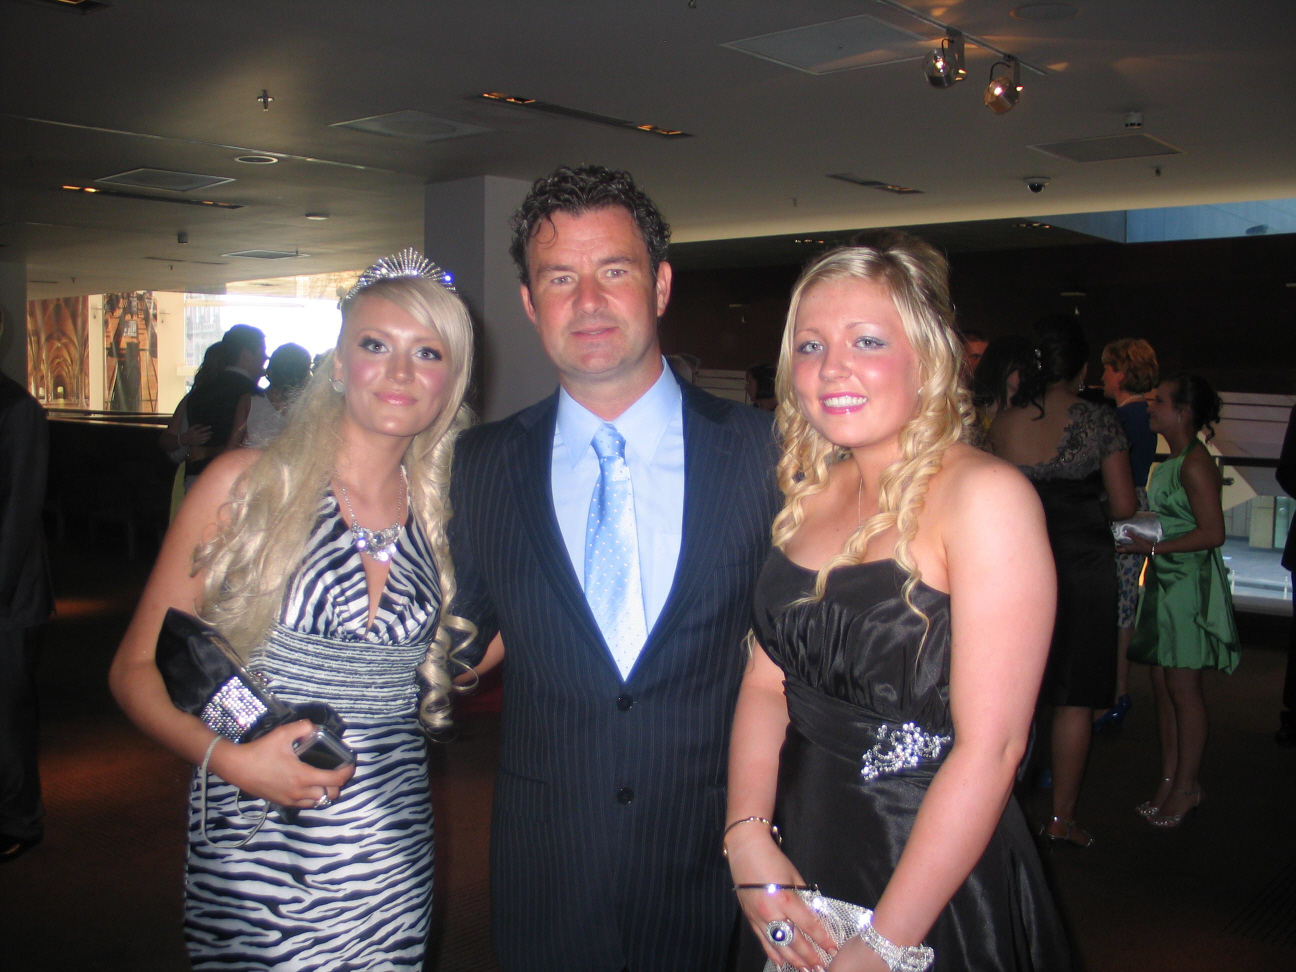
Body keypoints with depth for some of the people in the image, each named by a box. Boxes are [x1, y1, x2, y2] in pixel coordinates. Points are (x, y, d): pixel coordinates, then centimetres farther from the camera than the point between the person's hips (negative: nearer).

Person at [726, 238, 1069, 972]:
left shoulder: (986, 495, -18)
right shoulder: (811, 492, 3)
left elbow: (992, 746, -21)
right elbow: (768, 679, 3)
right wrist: (749, 837, -11)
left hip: (939, 892, -6)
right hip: (801, 862, 6)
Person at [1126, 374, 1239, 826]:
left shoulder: (1195, 465, -15)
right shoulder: (1169, 463, 13)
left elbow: (1213, 533, -19)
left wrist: (1153, 547, -19)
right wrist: (1137, 535, 6)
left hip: (1189, 582, -9)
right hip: (1164, 581, 9)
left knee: (1183, 686, 0)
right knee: (1162, 685, 11)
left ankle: (1186, 787, 11)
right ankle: (1170, 781, 20)